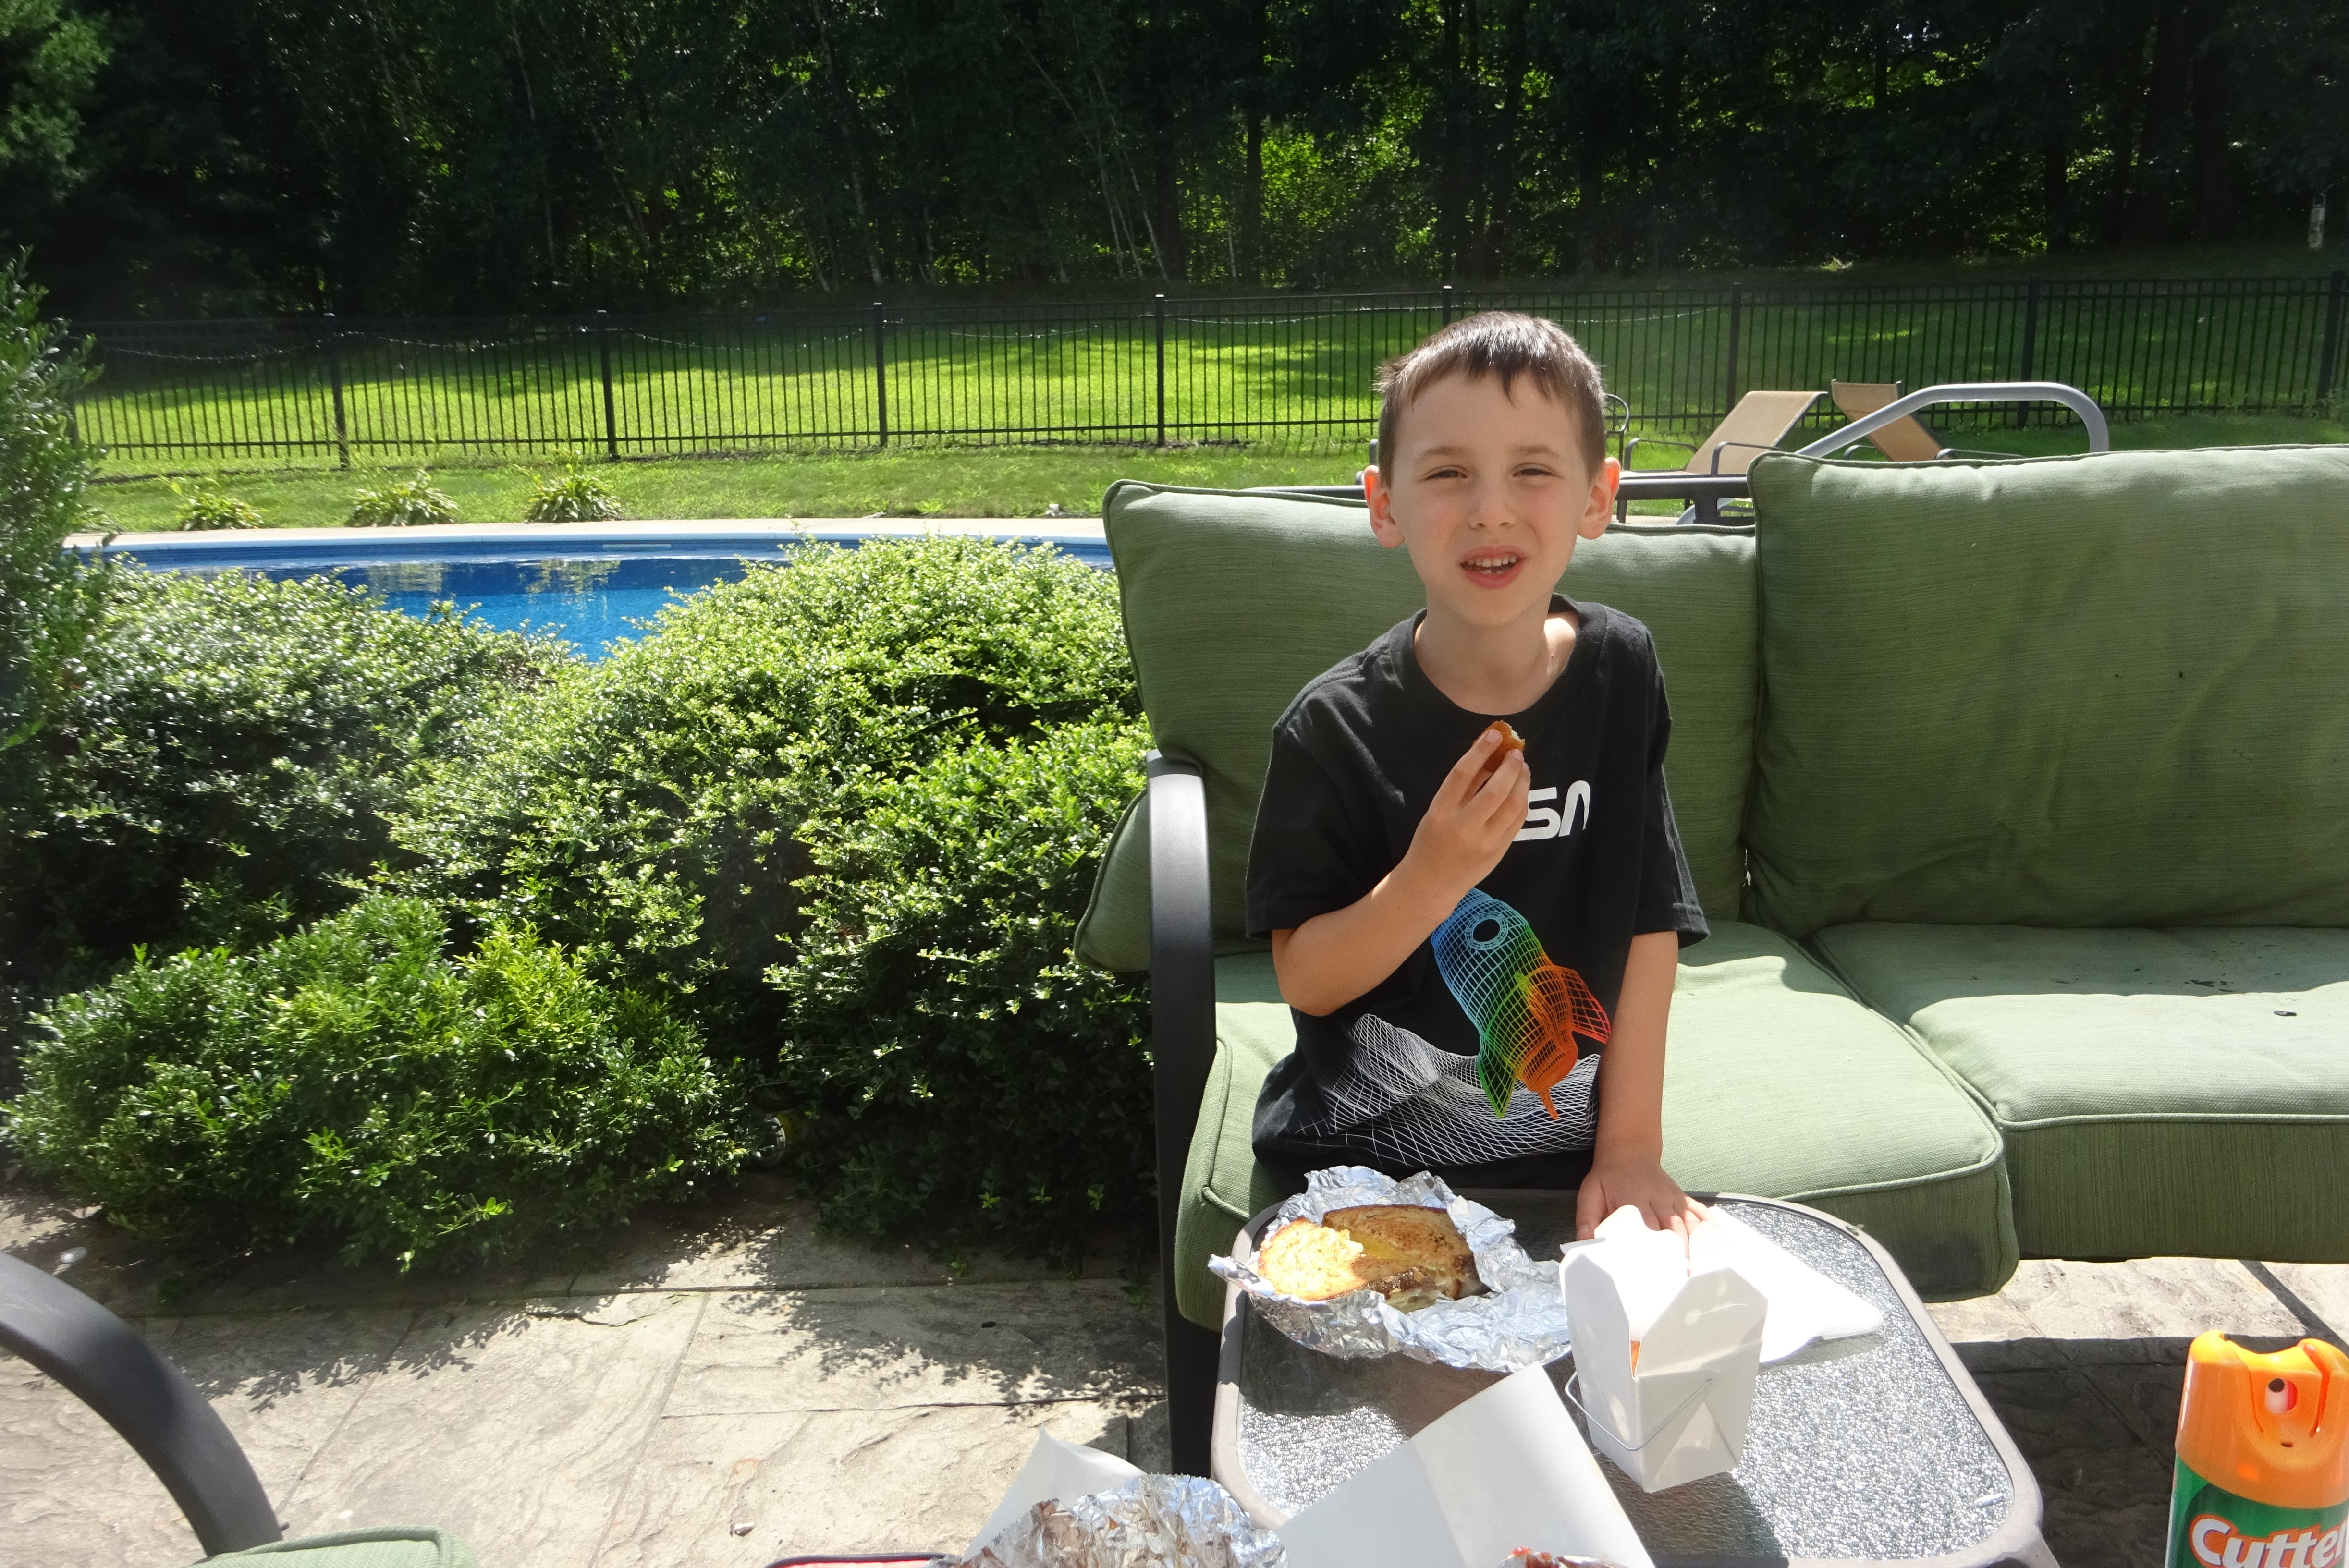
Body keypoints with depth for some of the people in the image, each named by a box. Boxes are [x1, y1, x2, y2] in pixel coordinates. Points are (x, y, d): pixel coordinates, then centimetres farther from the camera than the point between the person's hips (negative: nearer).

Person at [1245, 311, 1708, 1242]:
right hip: (1375, 1142, -2)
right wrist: (1432, 877, -26)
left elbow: (1650, 921, -3)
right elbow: (1305, 981, -10)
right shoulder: (1334, 727, -13)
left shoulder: (1619, 671, -4)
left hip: (1568, 1127, 3)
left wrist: (1631, 1144, -9)